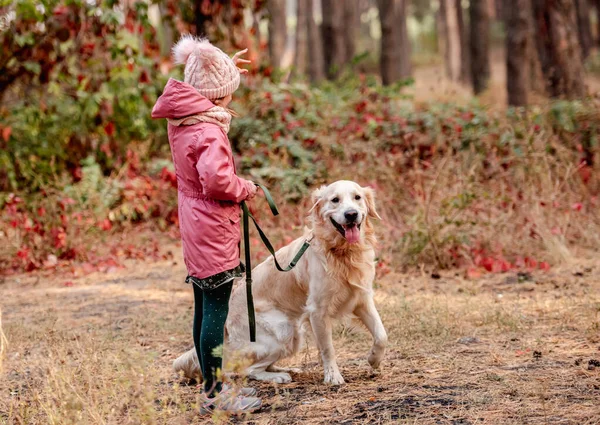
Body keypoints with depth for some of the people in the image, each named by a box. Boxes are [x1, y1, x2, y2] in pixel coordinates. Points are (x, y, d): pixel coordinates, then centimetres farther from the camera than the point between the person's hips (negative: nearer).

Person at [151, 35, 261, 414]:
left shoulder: (181, 120, 8)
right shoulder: (208, 132, -21)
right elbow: (216, 179, -31)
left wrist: (224, 67, 29)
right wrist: (245, 189, -13)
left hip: (195, 232, 10)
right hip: (214, 230, -10)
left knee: (205, 308, 15)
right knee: (216, 309, -5)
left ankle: (211, 386, 25)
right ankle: (216, 394, -1)